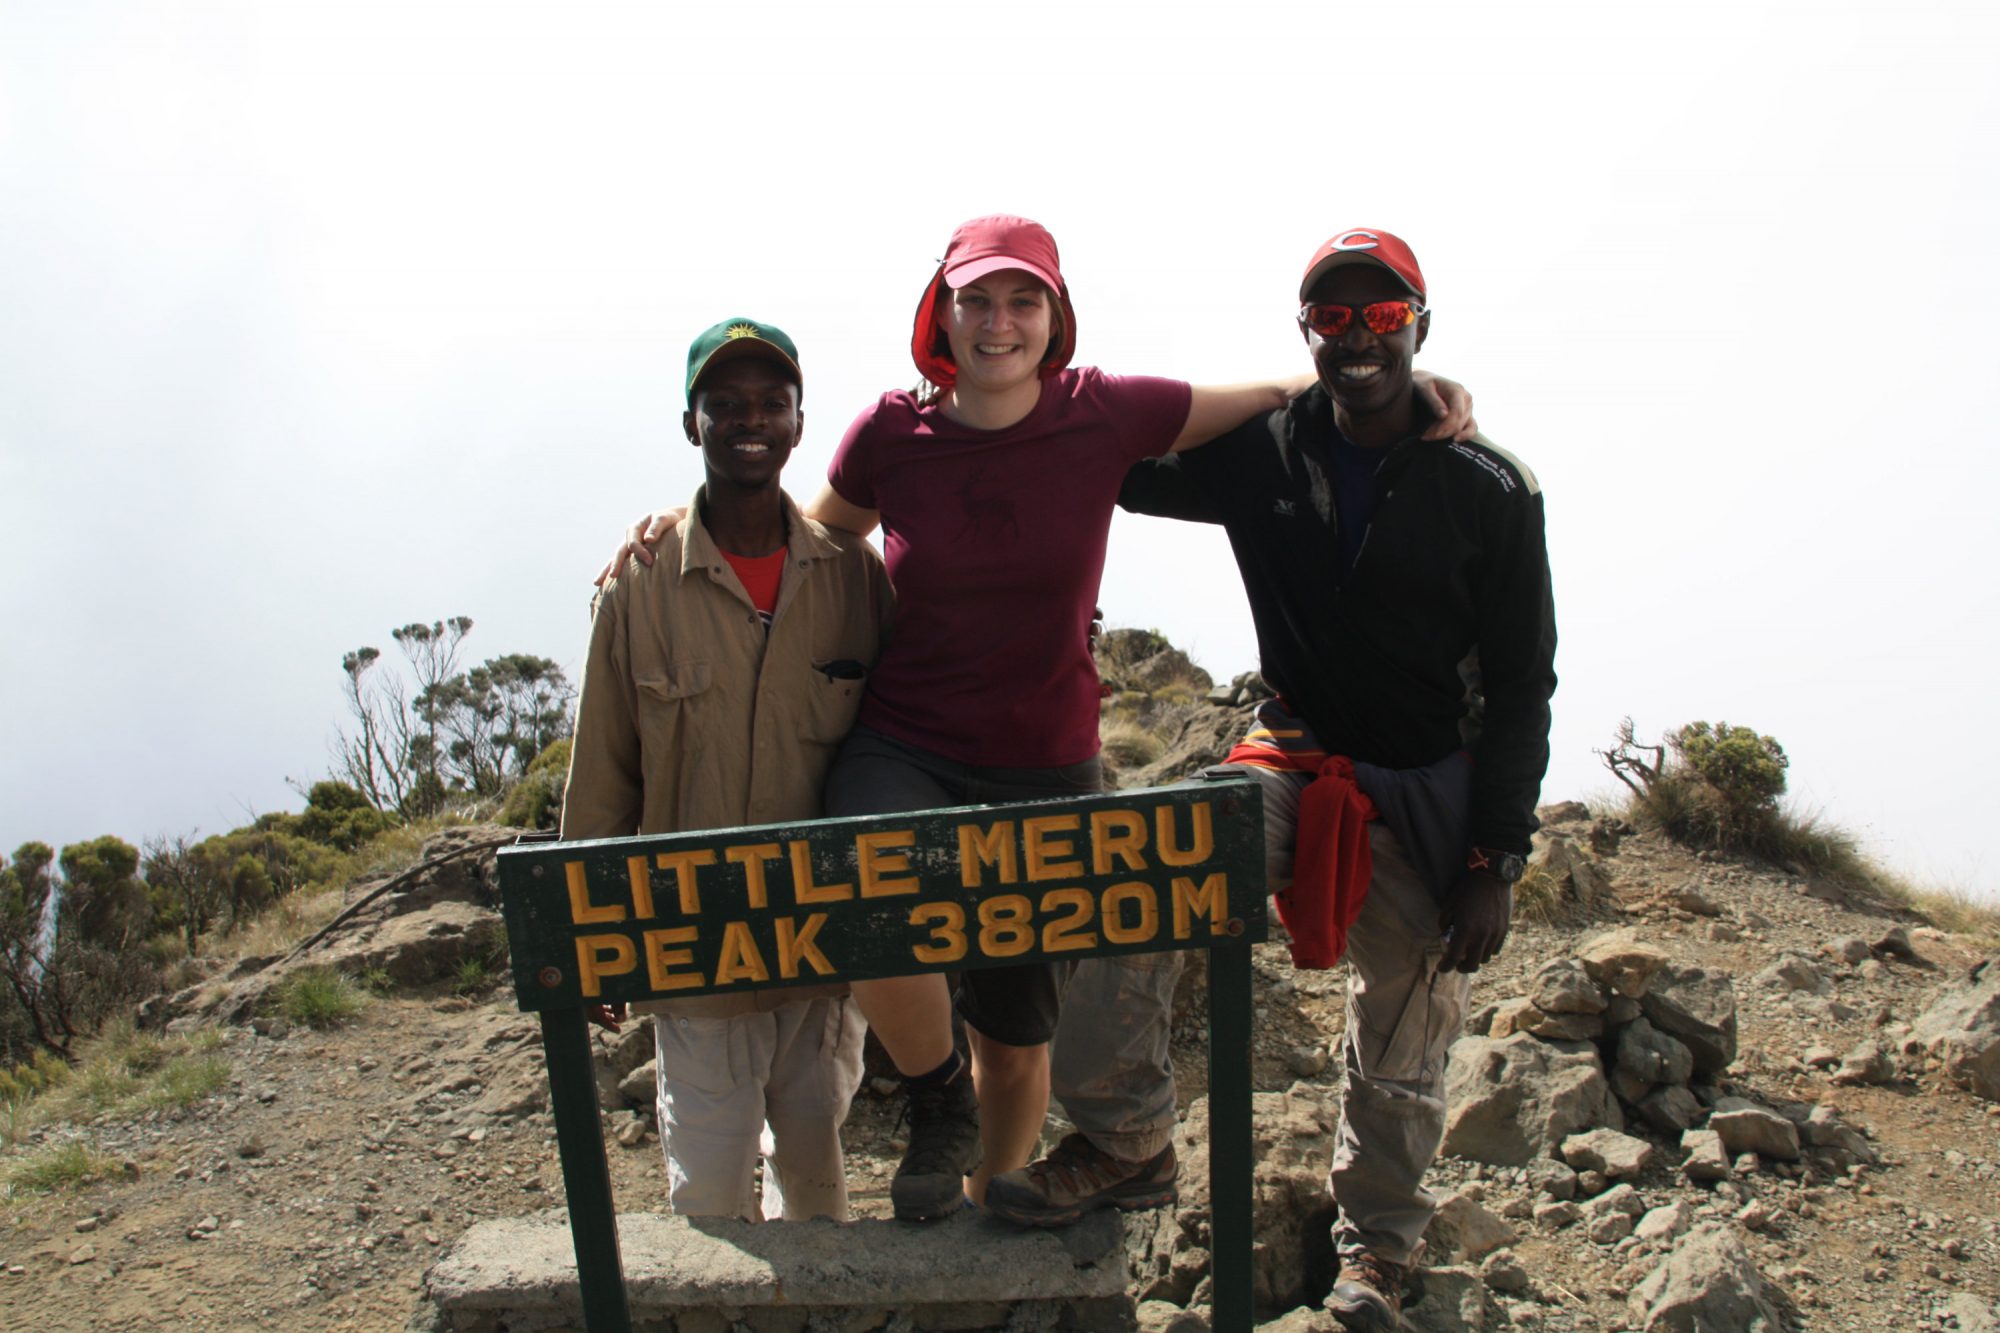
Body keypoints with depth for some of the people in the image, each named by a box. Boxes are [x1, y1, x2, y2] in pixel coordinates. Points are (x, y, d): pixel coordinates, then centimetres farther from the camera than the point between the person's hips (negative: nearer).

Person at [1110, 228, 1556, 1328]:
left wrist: (1493, 862, -10)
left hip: (1430, 787, -1)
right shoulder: (1257, 454, -4)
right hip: (1291, 759, 1)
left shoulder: (1491, 490, -8)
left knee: (1400, 1051, 10)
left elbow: (1520, 688, -6)